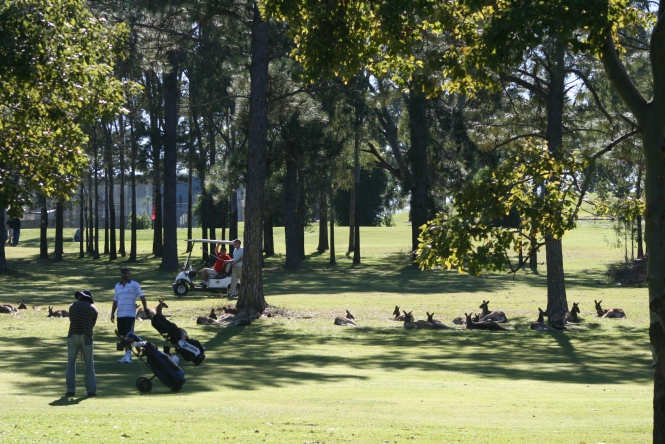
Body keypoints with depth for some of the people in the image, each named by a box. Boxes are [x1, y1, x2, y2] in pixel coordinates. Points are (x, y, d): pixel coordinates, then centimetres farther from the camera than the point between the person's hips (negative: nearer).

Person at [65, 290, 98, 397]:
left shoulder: (73, 306, 14)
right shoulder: (93, 309, 13)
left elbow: (72, 322, 17)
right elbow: (92, 325, 13)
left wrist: (78, 347, 23)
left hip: (73, 336, 0)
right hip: (86, 337, 0)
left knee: (71, 363, 10)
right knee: (89, 364, 8)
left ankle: (71, 389, 4)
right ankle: (91, 389, 4)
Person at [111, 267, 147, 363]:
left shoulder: (134, 285, 1)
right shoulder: (117, 286, 18)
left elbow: (142, 296, -6)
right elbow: (115, 300, 22)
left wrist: (145, 308, -17)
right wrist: (112, 313, 18)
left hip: (130, 314, -6)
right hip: (120, 315, 6)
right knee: (123, 335, 8)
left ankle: (128, 354, -15)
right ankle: (127, 355, 13)